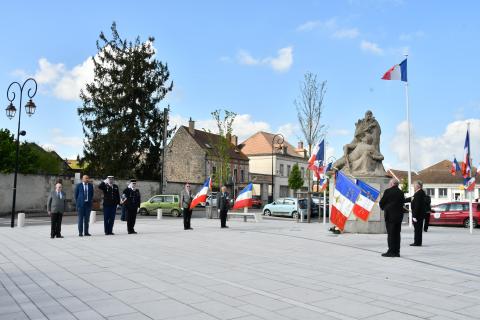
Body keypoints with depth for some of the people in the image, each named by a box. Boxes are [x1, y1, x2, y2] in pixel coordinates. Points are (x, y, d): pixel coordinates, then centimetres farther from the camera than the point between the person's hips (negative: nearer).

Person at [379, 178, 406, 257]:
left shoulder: (388, 191, -10)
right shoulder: (401, 192, 8)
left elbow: (381, 202, -6)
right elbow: (403, 202, 11)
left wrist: (383, 208, 14)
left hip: (390, 215, -6)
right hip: (399, 215, 6)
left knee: (391, 234, -3)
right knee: (397, 234, 10)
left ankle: (391, 251, -3)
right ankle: (396, 251, 13)